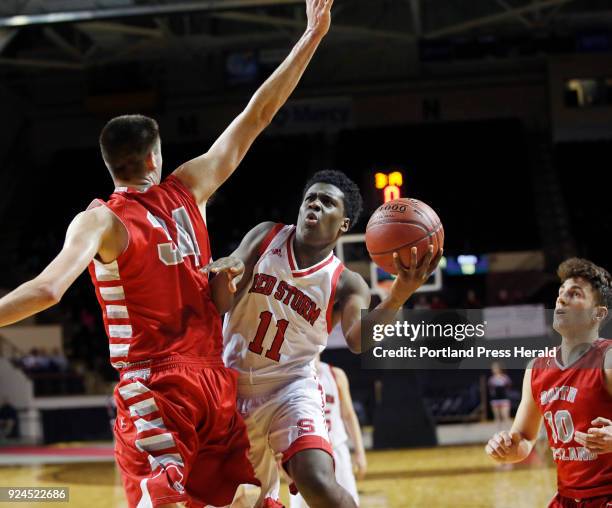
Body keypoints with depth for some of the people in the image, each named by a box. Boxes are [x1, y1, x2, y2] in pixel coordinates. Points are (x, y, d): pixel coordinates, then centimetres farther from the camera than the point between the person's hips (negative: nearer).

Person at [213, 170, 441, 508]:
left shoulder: (345, 283, -7)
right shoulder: (265, 237, -2)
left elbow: (360, 340, -27)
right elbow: (222, 304, -8)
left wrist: (398, 296, -46)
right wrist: (222, 275, -34)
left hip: (290, 390, -3)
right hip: (233, 387, 3)